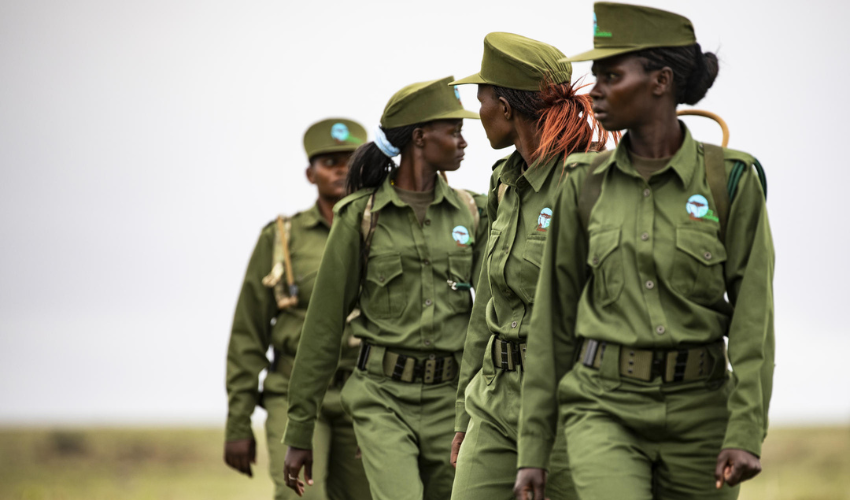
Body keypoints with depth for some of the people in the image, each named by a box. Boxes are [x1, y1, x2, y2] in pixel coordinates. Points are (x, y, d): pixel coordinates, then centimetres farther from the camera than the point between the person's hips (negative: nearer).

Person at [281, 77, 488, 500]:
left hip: (451, 397, 3)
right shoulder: (360, 216, 0)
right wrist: (299, 431, 3)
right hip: (383, 396, -3)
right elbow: (324, 324, 3)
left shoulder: (471, 214, 7)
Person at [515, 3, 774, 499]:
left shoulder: (731, 179, -2)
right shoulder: (586, 184, 5)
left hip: (698, 409, 0)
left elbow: (753, 316, -5)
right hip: (603, 406, 1)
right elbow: (554, 318, 9)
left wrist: (746, 432, -15)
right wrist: (534, 447, 7)